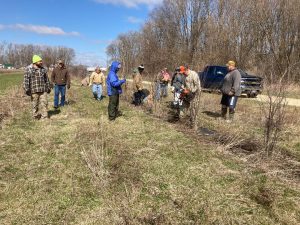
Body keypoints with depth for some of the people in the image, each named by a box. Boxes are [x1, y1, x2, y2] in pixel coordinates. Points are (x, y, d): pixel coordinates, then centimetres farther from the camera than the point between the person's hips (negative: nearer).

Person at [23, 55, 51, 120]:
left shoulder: (43, 69, 8)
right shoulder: (28, 69, -4)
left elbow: (46, 79, 16)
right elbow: (26, 80, -7)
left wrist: (48, 87, 15)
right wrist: (27, 90, -11)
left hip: (43, 90, 3)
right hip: (34, 90, -3)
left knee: (44, 103, 0)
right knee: (35, 104, 6)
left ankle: (44, 117, 7)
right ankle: (36, 117, 19)